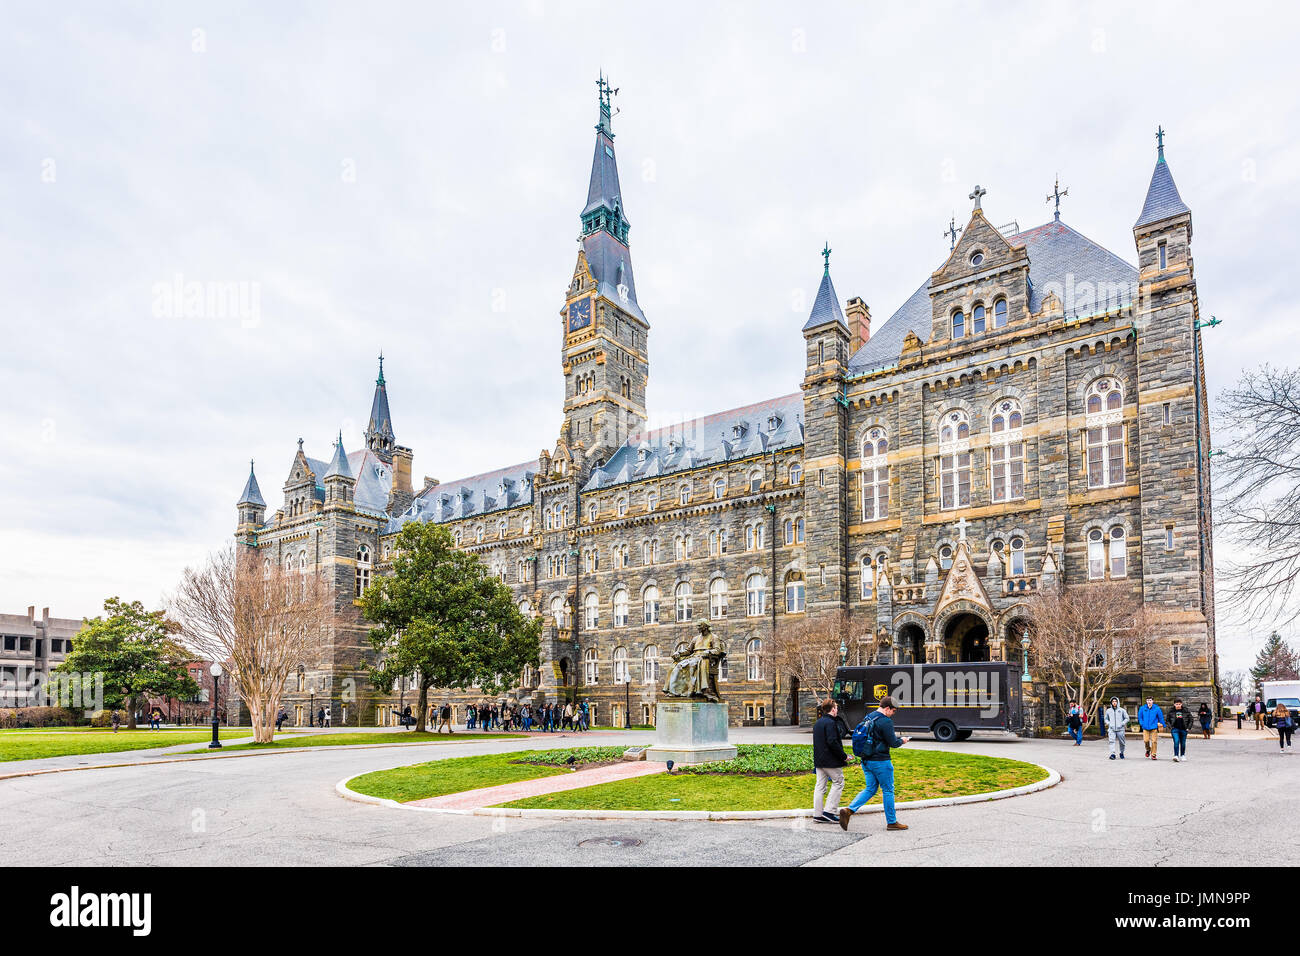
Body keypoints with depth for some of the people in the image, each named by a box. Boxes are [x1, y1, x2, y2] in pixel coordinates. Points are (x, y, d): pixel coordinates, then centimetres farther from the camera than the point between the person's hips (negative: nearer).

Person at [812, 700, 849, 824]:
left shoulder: (817, 723, 14)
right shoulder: (830, 723, -15)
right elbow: (832, 742, -22)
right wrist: (844, 756, -14)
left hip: (819, 761, 9)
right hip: (830, 760, -9)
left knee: (820, 785, 9)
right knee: (838, 782, 3)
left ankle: (817, 814, 9)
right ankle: (829, 811, -2)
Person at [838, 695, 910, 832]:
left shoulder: (868, 719, 11)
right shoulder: (885, 721, -16)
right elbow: (893, 743, -17)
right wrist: (902, 740, 5)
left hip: (866, 761, 8)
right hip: (880, 762, -8)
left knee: (870, 789, 12)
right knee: (888, 790, 7)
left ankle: (849, 810, -5)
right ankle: (891, 822, 16)